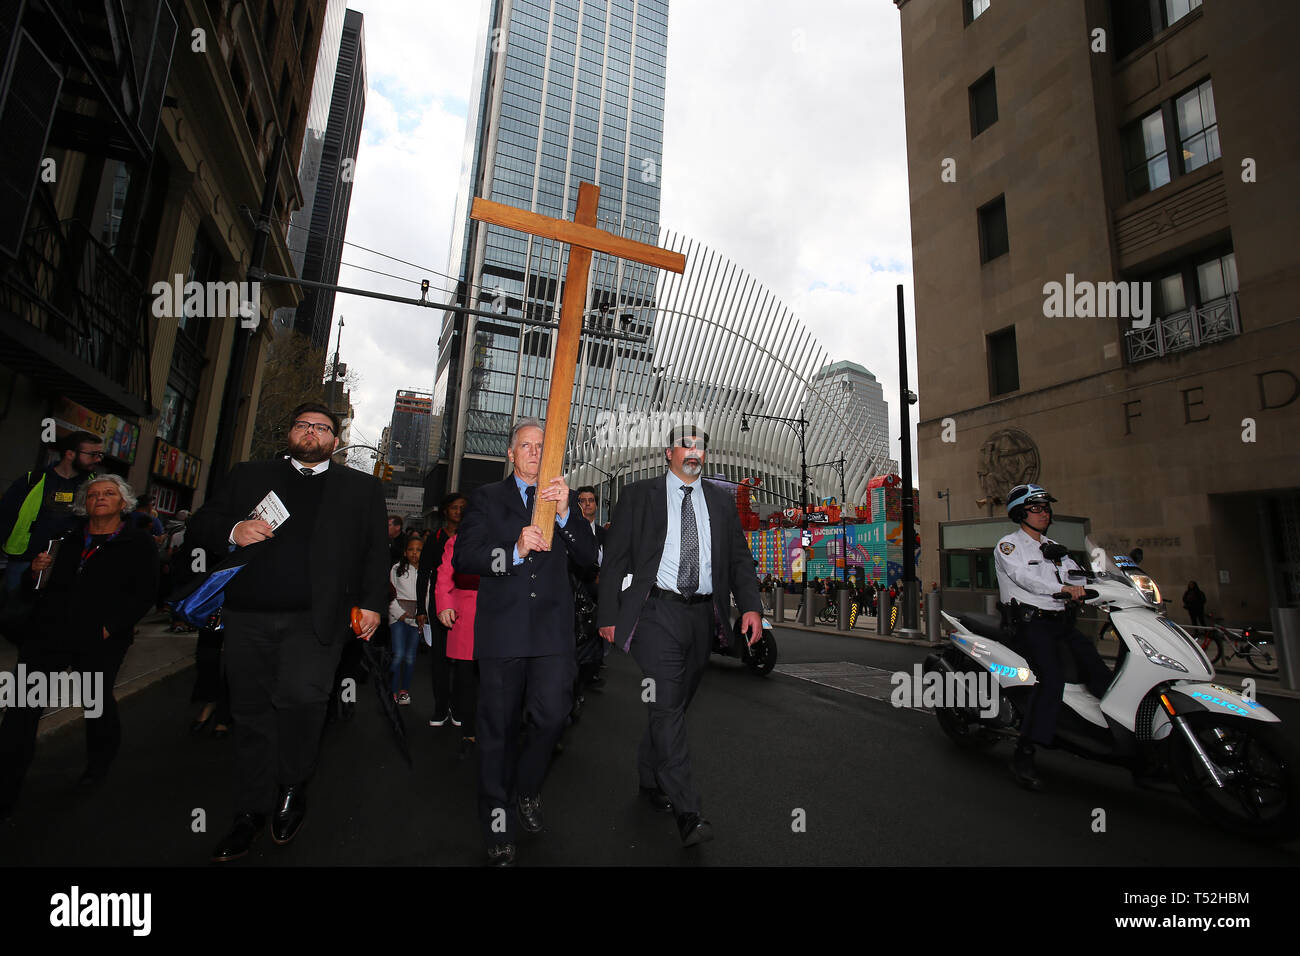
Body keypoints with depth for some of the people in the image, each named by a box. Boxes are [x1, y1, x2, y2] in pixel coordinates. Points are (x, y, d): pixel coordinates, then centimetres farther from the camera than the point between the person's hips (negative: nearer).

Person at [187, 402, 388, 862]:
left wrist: (372, 603, -2)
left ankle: (293, 787, 9)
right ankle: (250, 813, 28)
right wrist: (232, 531, -6)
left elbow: (376, 550, 7)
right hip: (249, 617, 3)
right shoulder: (248, 476, 17)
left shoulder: (362, 488, 11)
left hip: (316, 618, -3)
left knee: (300, 694, -19)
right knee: (251, 713, 10)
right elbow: (200, 525, 16)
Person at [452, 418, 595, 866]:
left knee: (552, 716, -5)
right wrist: (514, 552, -18)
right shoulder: (487, 497, 9)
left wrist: (565, 512, -14)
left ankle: (527, 789, 27)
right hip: (503, 627, -1)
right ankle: (499, 828, 26)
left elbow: (588, 556, 1)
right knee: (499, 728, 7)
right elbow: (463, 557, -2)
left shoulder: (565, 498, 13)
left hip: (553, 628, 1)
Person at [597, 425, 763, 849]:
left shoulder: (721, 501, 13)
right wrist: (609, 615, -4)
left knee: (675, 705, 14)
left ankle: (650, 782, 34)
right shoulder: (639, 496, 2)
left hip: (702, 615, 4)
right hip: (658, 612, -4)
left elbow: (739, 557, 12)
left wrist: (750, 605, -3)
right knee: (666, 708, -8)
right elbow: (615, 558, 1)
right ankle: (687, 812, -1)